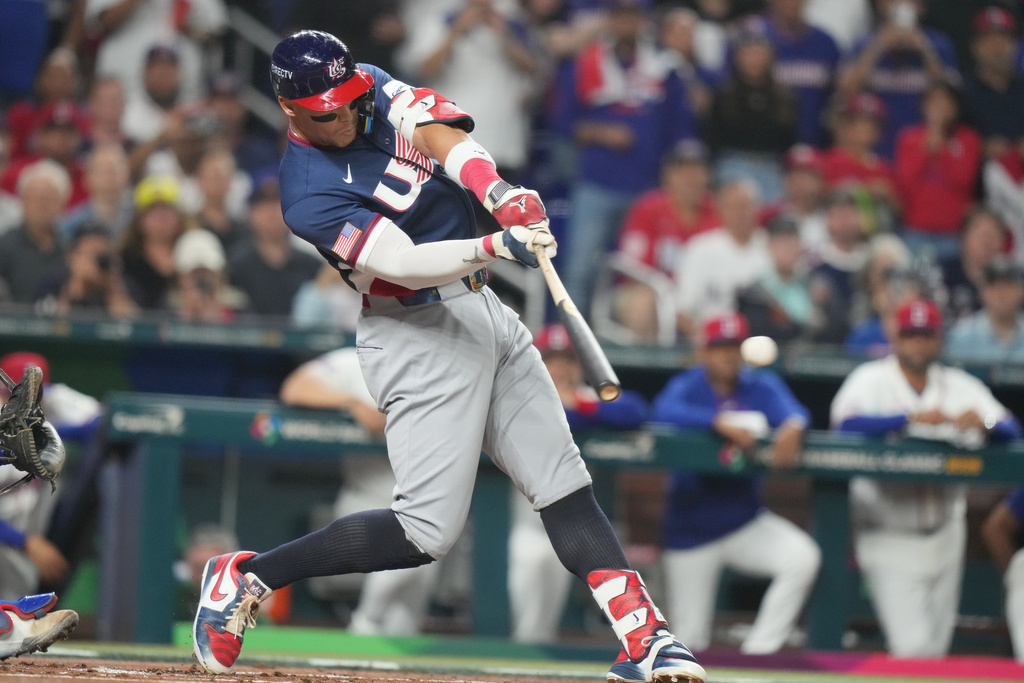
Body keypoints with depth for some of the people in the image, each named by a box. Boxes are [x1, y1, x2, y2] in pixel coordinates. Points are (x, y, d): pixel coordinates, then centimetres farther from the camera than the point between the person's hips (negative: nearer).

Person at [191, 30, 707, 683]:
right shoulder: (309, 193, -19)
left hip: (483, 311, 8)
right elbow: (402, 262, -27)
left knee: (566, 486, 2)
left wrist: (500, 193, -32)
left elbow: (441, 132, -14)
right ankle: (246, 577, -1)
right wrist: (497, 246, -40)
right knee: (429, 531, -12)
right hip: (419, 335, -8)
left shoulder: (374, 89, 2)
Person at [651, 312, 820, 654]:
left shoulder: (761, 388, 2)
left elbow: (792, 410, -17)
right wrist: (721, 423, -43)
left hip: (746, 520, 2)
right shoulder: (688, 387, -6)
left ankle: (758, 651, -14)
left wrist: (792, 428, -42)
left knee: (804, 557, -26)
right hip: (692, 529, -2)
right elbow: (665, 411, -29)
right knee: (689, 643, -2)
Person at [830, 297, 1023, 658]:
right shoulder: (871, 380, -4)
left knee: (935, 649, 11)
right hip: (891, 537, -5)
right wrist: (911, 418, -34)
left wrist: (984, 423, -25)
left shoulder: (962, 386, 8)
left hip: (944, 532, 5)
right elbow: (847, 423, -24)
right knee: (912, 646, -14)